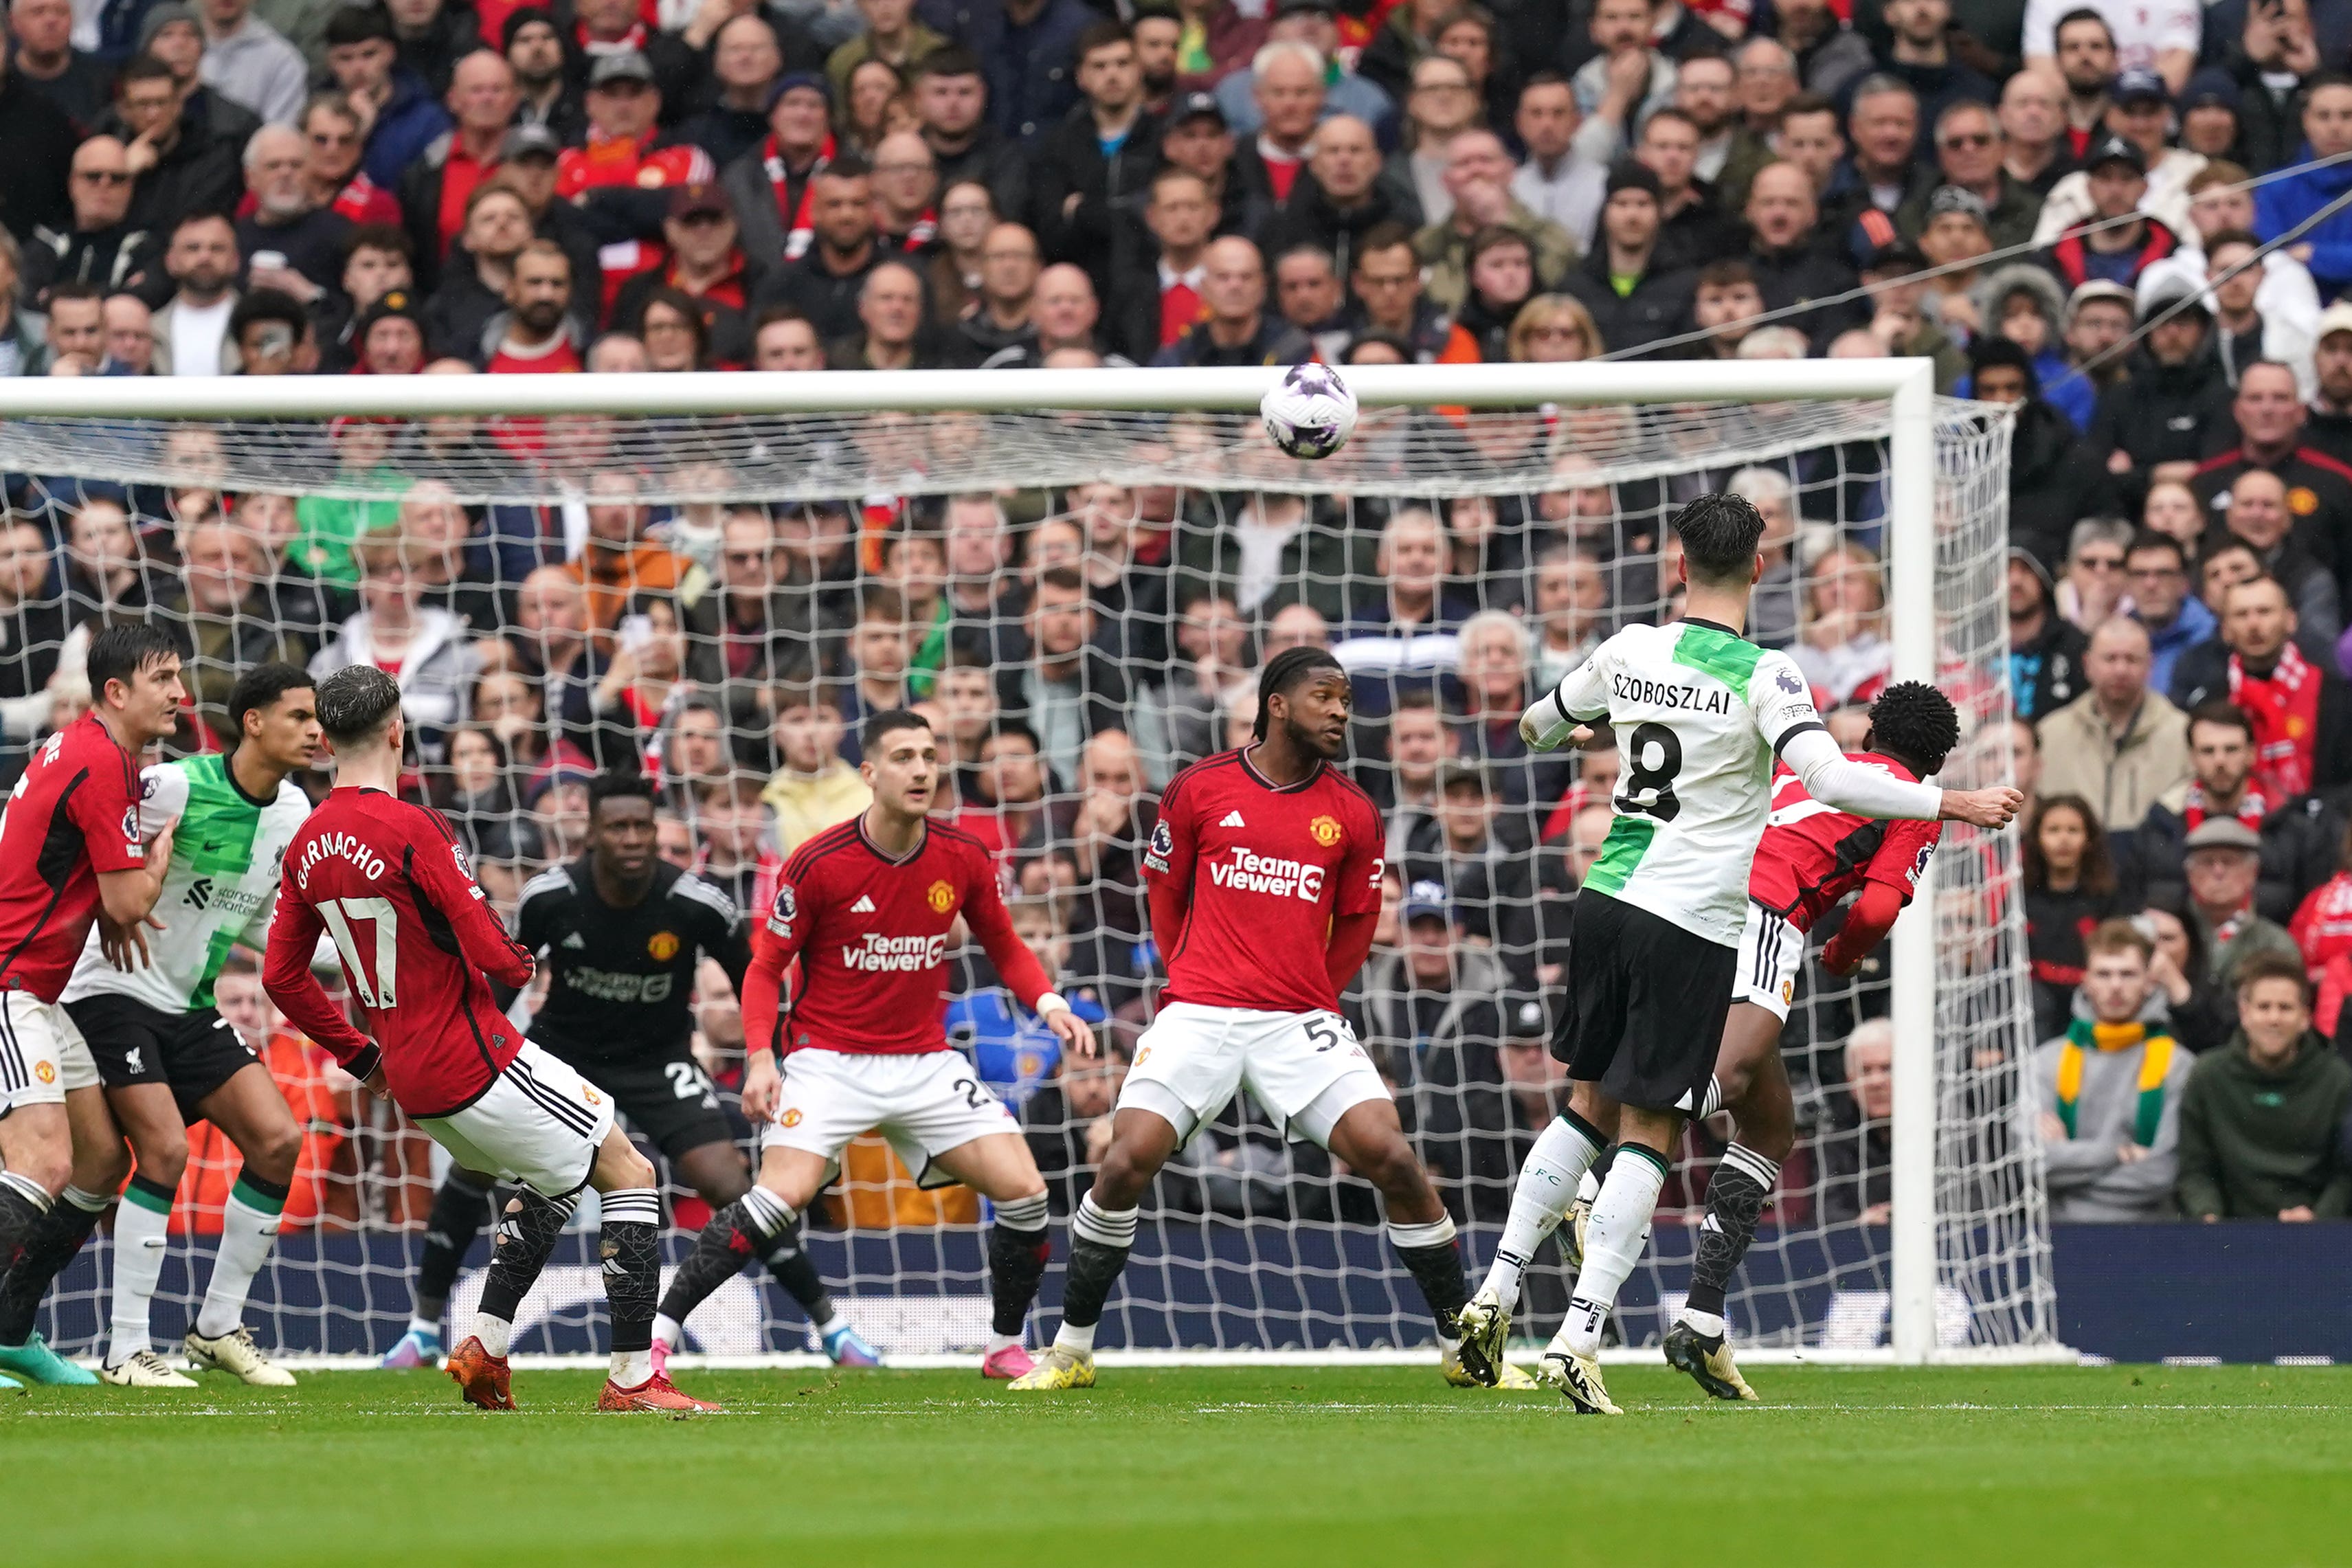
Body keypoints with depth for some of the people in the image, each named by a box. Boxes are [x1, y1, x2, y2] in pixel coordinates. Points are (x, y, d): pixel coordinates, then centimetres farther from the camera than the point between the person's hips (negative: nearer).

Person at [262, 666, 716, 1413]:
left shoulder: (307, 846, 4)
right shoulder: (415, 830, -20)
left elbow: (283, 977, 10)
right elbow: (495, 958, -20)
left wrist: (359, 1055, 19)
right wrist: (520, 962, 3)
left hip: (411, 1083, 8)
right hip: (478, 1063, -8)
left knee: (557, 1178, 29)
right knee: (629, 1174, 4)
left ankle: (484, 1346, 18)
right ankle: (634, 1377, -1)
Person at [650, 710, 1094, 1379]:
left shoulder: (963, 859, -2)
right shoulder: (818, 865, -12)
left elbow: (1005, 949, 13)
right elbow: (765, 968, -4)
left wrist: (1049, 1005, -6)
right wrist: (760, 1057, -18)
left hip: (925, 1063, 4)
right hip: (828, 1059, -4)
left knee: (1024, 1191, -7)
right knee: (783, 1195, -25)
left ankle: (1006, 1348, 14)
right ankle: (656, 1334, -16)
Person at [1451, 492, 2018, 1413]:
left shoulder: (1631, 652, 5)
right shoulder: (1762, 676, -12)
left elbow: (1536, 726, 23)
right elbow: (1832, 782, -25)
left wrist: (1582, 731, 48)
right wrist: (1954, 804, -15)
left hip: (1609, 898, 5)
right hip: (1695, 924, -5)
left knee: (1589, 1106, 20)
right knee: (1650, 1130, -2)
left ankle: (1496, 1291, 13)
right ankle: (1578, 1338, -10)